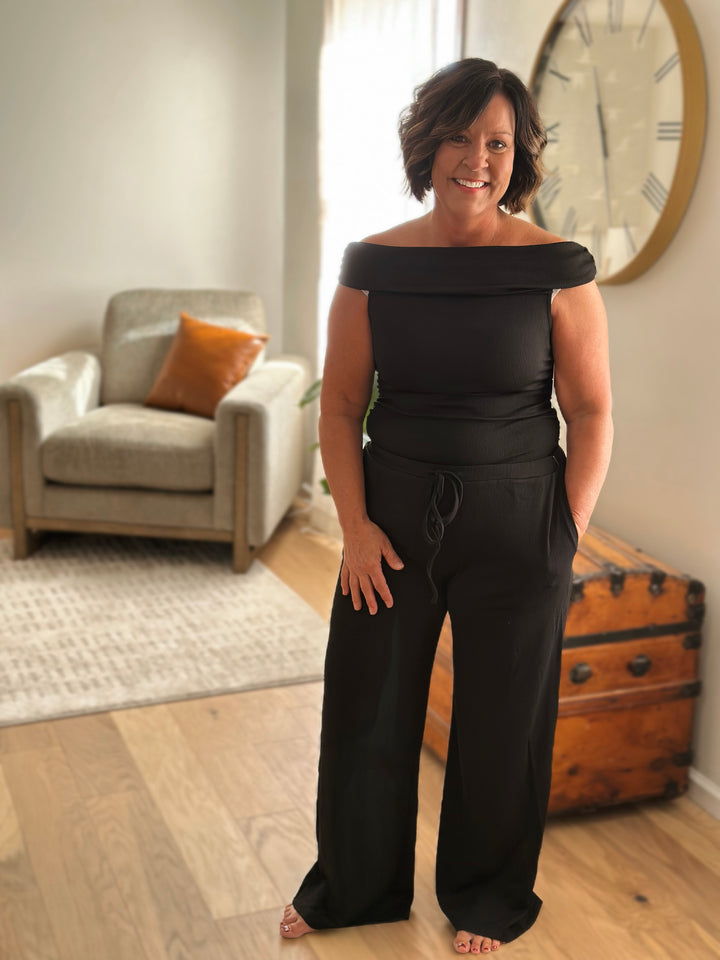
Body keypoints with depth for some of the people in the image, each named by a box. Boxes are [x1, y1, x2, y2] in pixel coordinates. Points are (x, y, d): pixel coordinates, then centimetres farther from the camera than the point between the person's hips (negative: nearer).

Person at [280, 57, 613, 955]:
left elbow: (591, 414, -5)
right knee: (367, 708, 13)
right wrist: (354, 523, -6)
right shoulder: (373, 264, -2)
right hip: (395, 514, 2)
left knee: (502, 718, 12)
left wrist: (566, 537, -9)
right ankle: (355, 885, 38)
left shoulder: (556, 268, -8)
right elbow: (341, 405, 1)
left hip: (516, 522, -2)